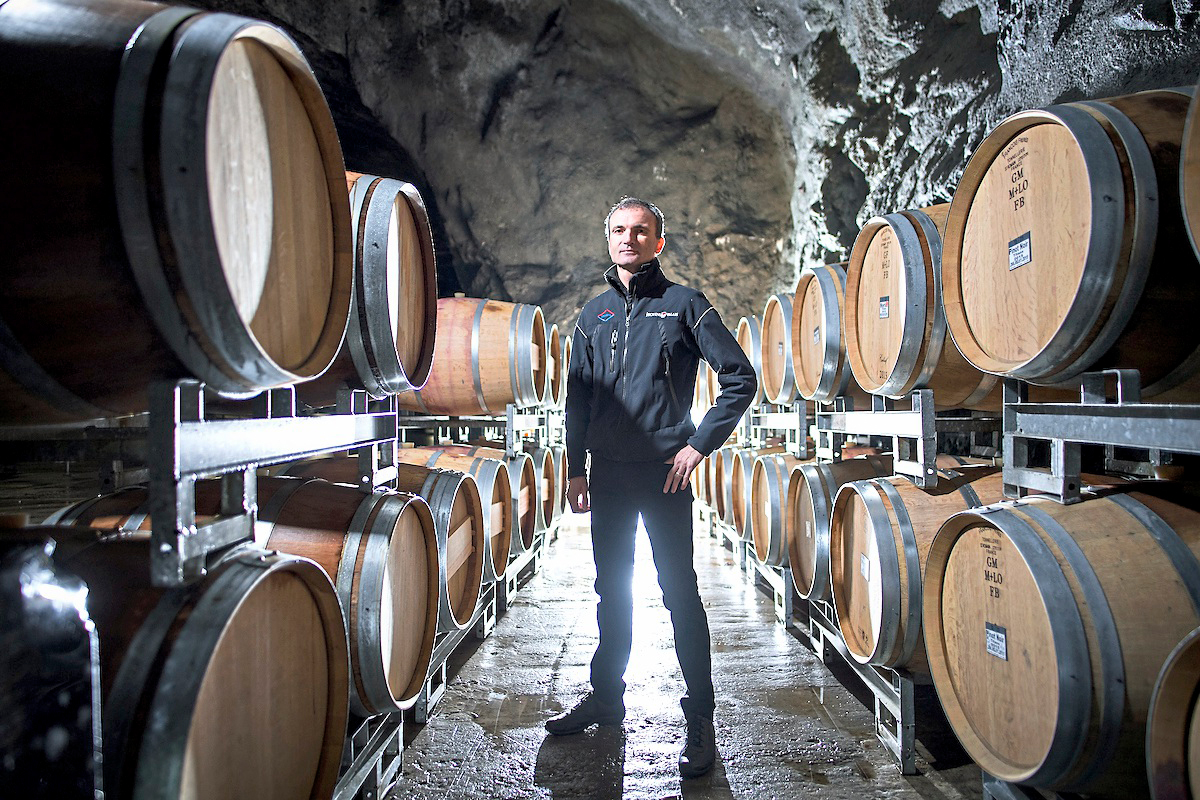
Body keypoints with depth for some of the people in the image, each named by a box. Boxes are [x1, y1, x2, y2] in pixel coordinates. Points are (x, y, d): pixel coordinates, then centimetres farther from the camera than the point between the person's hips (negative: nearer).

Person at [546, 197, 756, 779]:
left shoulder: (683, 305, -1)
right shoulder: (593, 315, 12)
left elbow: (741, 378, -3)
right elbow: (578, 398, 15)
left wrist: (700, 444, -9)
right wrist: (575, 469, 10)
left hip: (664, 472, -4)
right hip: (607, 475, 5)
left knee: (679, 592, -1)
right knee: (612, 589, 15)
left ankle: (701, 719, 11)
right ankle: (606, 697, 30)